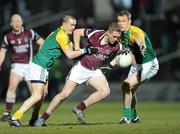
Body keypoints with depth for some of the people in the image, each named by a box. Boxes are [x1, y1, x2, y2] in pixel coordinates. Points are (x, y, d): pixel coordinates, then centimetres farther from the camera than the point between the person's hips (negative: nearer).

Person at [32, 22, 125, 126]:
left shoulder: (116, 46, -17)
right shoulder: (95, 34, -23)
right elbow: (77, 32, -8)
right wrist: (77, 48, -14)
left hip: (95, 71, 3)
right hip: (81, 67, -3)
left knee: (105, 91, -19)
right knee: (65, 94, -9)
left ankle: (80, 108, -5)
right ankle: (43, 118, 2)